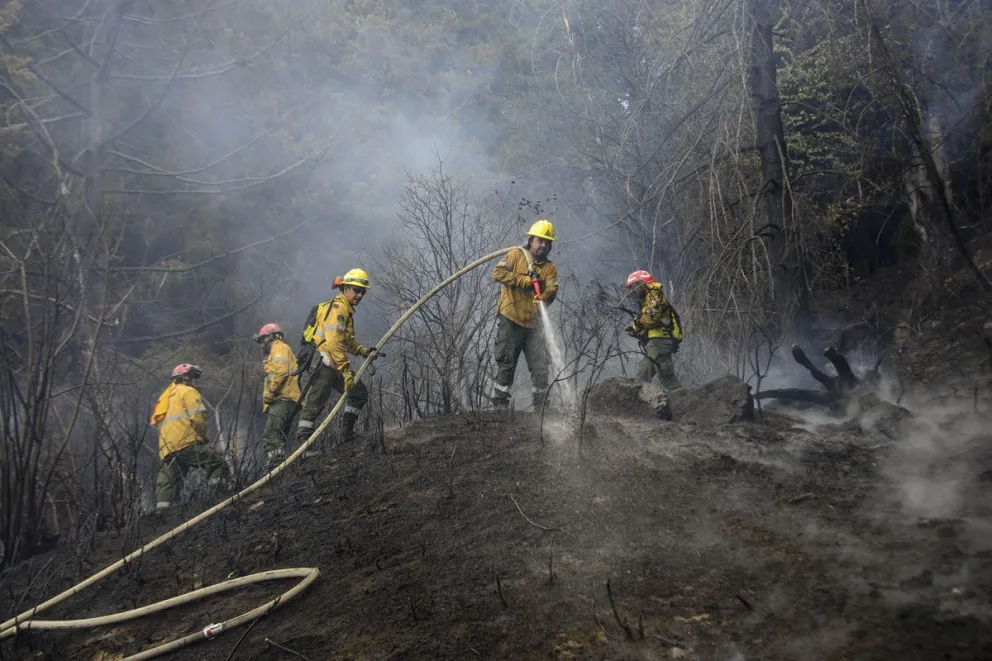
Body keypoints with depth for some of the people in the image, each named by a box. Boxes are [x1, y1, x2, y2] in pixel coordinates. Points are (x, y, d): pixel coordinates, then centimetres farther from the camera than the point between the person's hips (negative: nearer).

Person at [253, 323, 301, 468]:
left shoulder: (280, 348, 3)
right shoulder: (275, 352, 34)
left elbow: (282, 371, -14)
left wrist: (270, 392, -16)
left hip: (282, 400, -11)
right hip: (281, 400, 11)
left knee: (271, 435, -23)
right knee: (277, 436, 9)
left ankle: (276, 463, -34)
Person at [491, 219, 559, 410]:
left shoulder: (550, 268, 10)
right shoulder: (516, 256, 5)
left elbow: (552, 290, -6)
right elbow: (498, 273, -9)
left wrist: (543, 299, -29)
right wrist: (523, 281, -17)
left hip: (534, 324, 3)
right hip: (511, 320, -3)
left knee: (540, 367, 4)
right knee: (506, 364, 0)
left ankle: (539, 405, 15)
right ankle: (500, 404, 7)